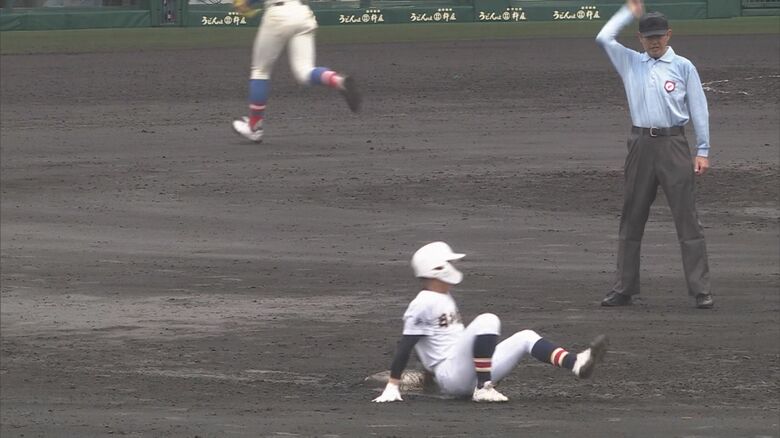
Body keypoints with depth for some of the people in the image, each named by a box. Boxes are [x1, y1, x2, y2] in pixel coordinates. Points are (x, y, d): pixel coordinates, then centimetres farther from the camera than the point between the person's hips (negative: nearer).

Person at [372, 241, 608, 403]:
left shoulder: (445, 299, 21)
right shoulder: (423, 304, -10)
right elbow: (405, 347, -14)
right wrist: (392, 387, -17)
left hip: (468, 373, 10)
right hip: (451, 377, -10)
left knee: (526, 337, 2)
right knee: (487, 320, -28)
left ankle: (577, 363, -20)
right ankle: (483, 389, -27)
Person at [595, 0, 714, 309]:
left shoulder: (683, 67, 5)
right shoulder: (630, 63, 13)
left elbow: (699, 110, 3)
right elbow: (604, 38, 5)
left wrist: (703, 151, -3)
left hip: (673, 145, -3)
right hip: (641, 144, 3)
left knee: (687, 220, -6)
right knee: (631, 220, 7)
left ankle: (701, 290, -7)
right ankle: (624, 288, 13)